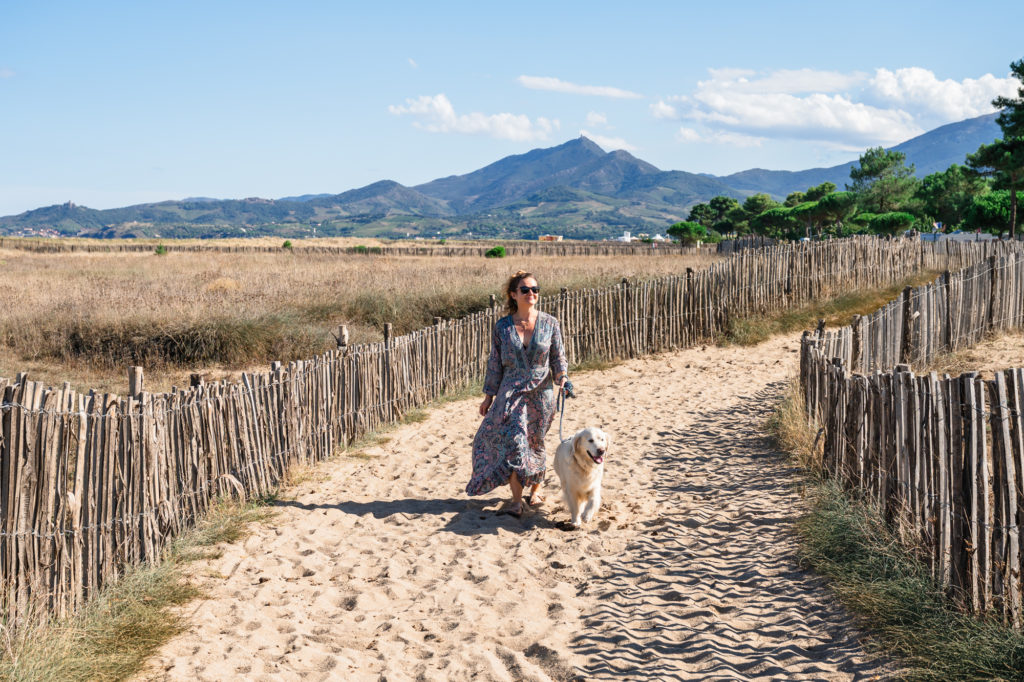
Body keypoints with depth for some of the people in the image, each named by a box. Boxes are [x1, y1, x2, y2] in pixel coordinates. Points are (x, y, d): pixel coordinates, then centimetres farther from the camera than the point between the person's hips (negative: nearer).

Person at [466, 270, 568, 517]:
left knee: (536, 443, 11)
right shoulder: (502, 327, -1)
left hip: (541, 393, 1)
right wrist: (489, 395, 6)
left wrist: (561, 377, -15)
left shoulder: (550, 324, -1)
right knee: (514, 442, -12)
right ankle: (516, 499, -4)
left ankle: (535, 490, 32)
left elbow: (558, 357, 4)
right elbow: (495, 363, 5)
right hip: (511, 392, -1)